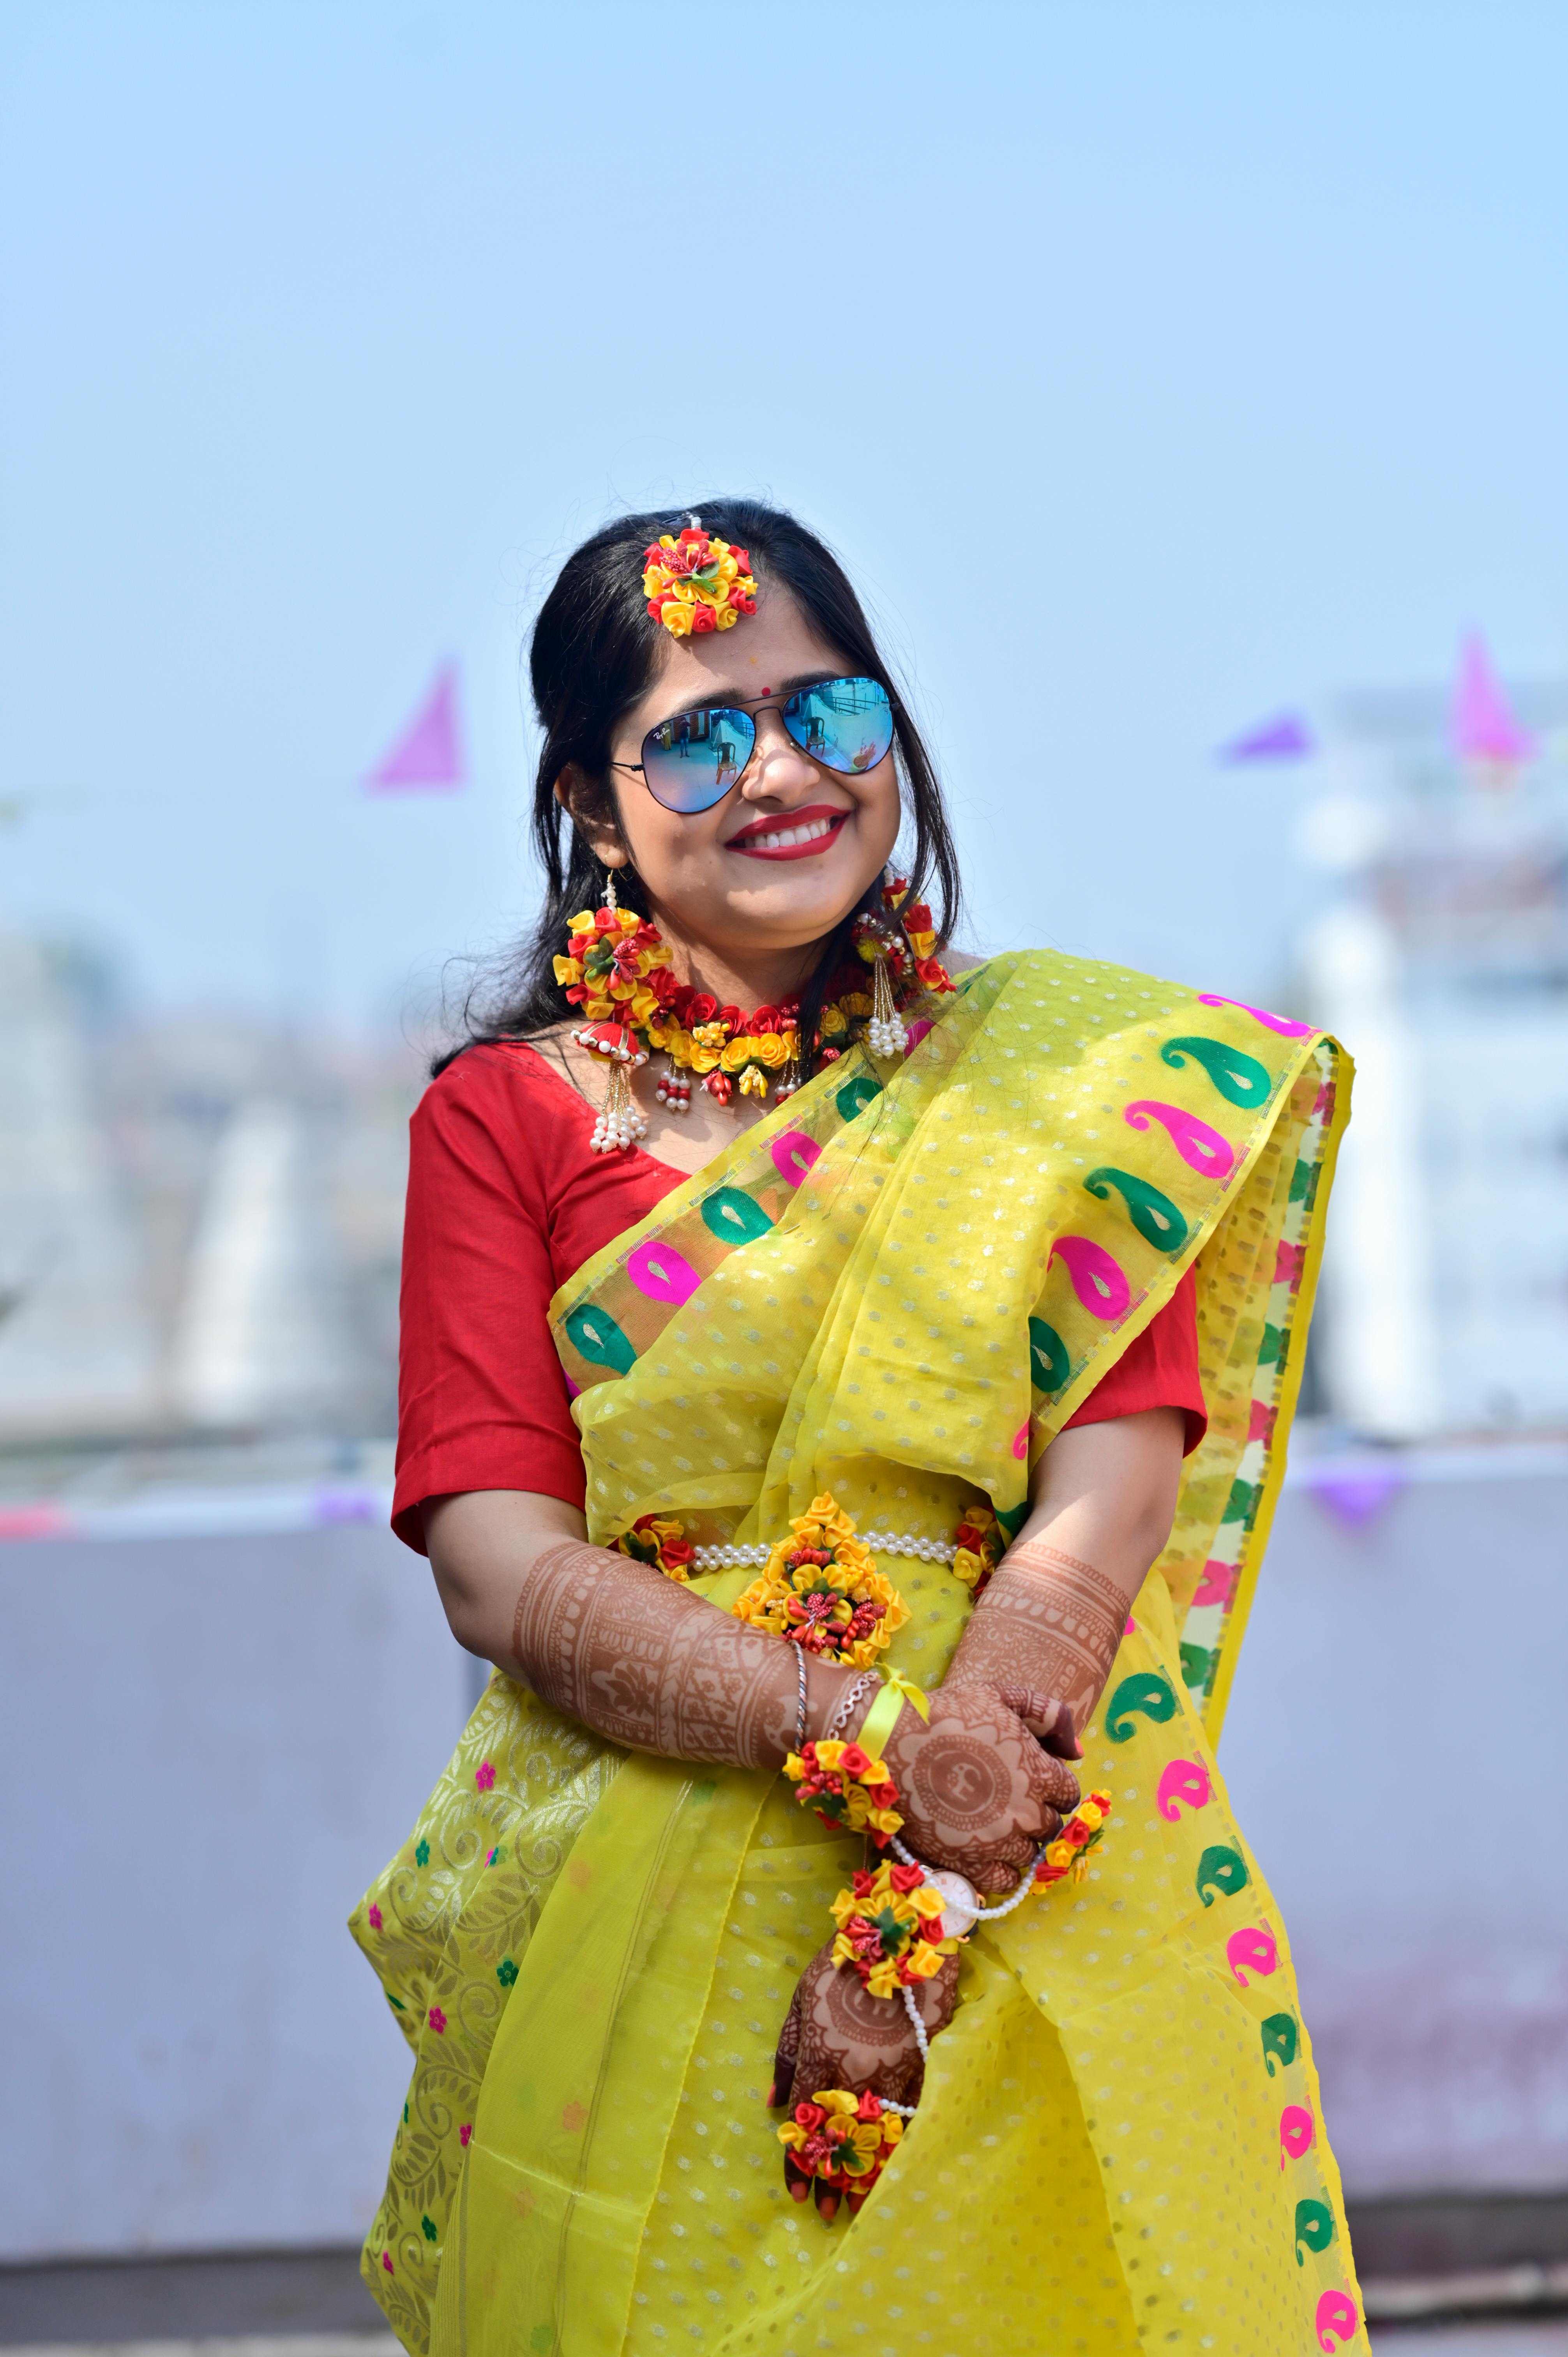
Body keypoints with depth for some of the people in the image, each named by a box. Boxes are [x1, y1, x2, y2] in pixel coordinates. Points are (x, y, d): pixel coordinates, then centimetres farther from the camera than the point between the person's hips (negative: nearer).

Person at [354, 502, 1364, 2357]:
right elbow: (502, 1568, -5)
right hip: (624, 1934, 0)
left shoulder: (1062, 1073, 7)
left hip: (1040, 1912, 1)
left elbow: (1108, 1499, -4)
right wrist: (874, 1746, -19)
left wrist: (930, 1896, -17)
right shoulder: (505, 1117, 6)